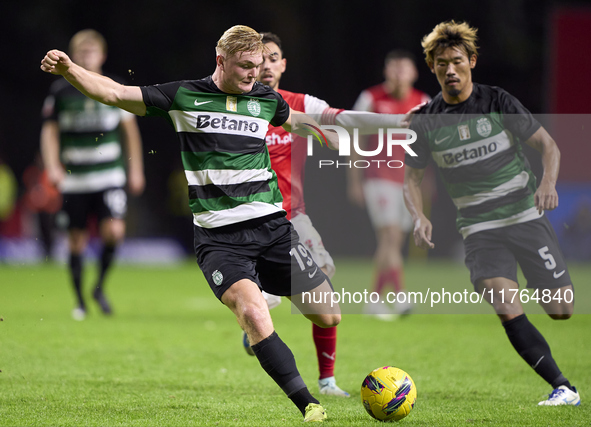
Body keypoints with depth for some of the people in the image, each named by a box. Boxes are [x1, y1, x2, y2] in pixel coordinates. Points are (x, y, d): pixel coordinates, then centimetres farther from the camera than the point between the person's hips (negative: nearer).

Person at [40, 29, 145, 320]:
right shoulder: (60, 91, 2)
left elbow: (130, 129, 12)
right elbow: (50, 131, 7)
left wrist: (136, 169, 11)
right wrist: (52, 166, -7)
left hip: (110, 176, 0)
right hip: (73, 179, 0)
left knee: (114, 231, -17)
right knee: (77, 240, 1)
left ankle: (100, 286, 6)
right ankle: (79, 301, 15)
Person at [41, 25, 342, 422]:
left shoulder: (266, 99, 8)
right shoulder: (183, 96, -1)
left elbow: (298, 122, 31)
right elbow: (115, 93, 0)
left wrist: (344, 144, 38)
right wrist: (68, 69, -13)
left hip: (272, 226, 4)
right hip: (219, 237, -4)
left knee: (329, 316, -2)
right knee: (253, 312, -27)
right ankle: (308, 404, -23)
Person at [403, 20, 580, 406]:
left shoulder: (498, 102, -3)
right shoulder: (426, 121, 2)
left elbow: (548, 145, -1)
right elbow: (412, 178, 11)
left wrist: (548, 182, -21)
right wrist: (419, 217, -9)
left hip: (527, 216, 0)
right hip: (479, 228, 0)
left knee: (562, 310, -4)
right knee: (506, 310, -20)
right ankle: (563, 389, -14)